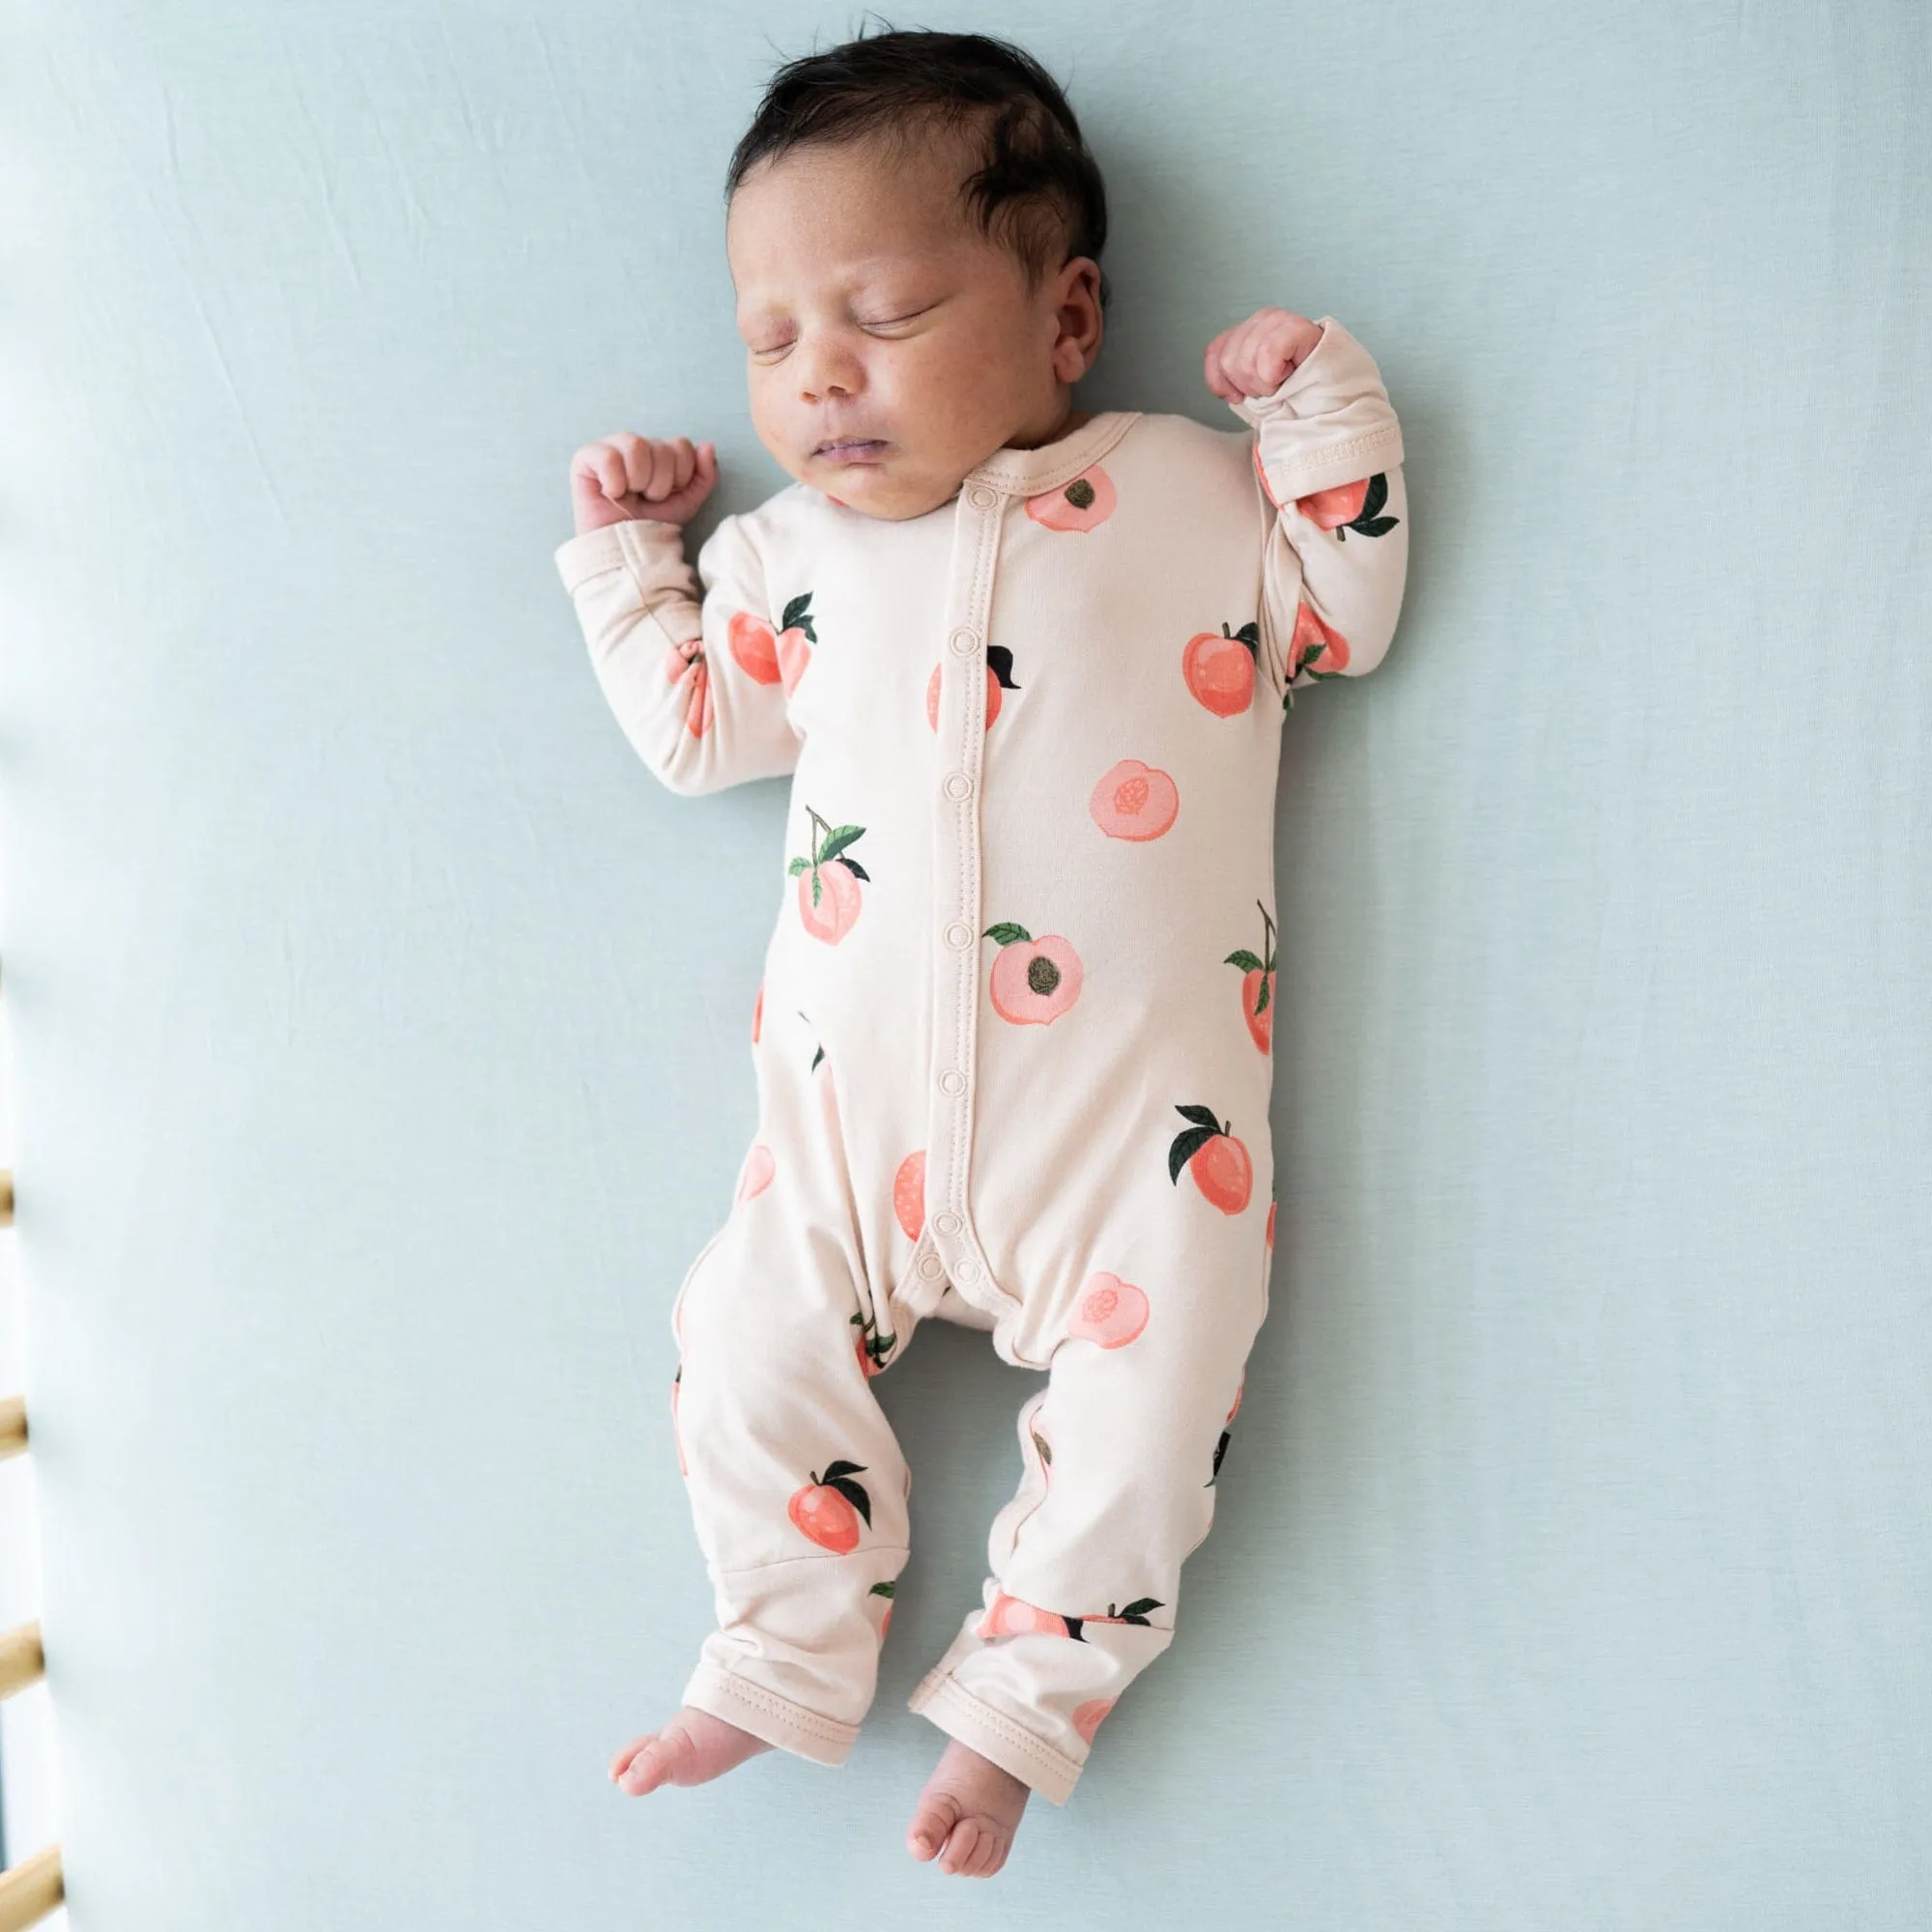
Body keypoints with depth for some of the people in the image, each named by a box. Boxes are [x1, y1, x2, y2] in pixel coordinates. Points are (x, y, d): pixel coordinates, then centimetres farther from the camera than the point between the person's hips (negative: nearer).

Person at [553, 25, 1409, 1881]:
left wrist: (1319, 412, 0)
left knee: (1147, 1405, -4)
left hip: (1133, 1113, -2)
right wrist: (624, 549, 16)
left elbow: (1343, 620, 9)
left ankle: (1019, 1696, 20)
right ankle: (785, 1660, 25)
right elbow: (694, 722, 19)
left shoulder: (1193, 491, 5)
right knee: (747, 1347, 1)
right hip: (853, 1113, 3)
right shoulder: (789, 550, 12)